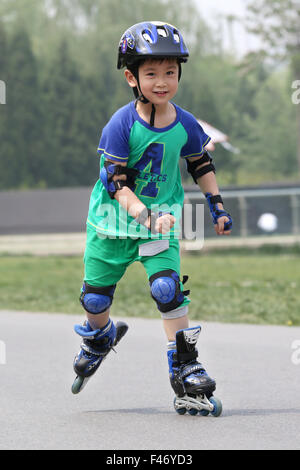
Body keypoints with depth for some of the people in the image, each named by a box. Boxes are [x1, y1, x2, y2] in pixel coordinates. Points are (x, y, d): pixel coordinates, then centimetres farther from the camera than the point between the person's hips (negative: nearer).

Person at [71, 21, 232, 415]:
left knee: (167, 288, -18)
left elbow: (202, 164, 12)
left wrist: (217, 205, 9)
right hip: (114, 220, -1)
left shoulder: (185, 125, -7)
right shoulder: (121, 125, -18)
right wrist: (145, 216, -33)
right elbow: (115, 182, -21)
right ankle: (99, 337, 44)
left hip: (162, 218, 1)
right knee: (95, 296, 10)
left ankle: (185, 366, -7)